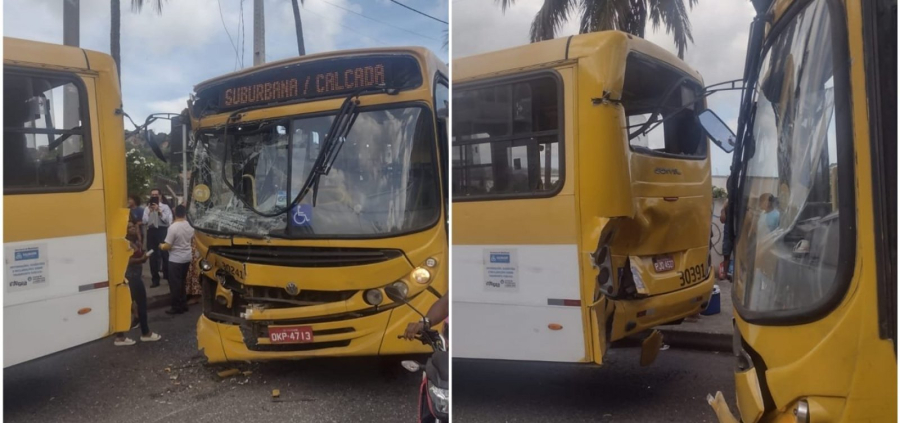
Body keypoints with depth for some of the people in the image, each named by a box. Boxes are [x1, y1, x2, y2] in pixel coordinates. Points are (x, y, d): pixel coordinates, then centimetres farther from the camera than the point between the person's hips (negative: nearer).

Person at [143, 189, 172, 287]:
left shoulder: (165, 207, 1)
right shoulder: (147, 208, 11)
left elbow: (168, 221, -9)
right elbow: (144, 222, 1)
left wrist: (159, 211, -15)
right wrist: (150, 212, -10)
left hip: (162, 231, -4)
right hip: (151, 232, 4)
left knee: (165, 254, 1)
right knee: (153, 256, 7)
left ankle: (168, 277, 13)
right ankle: (155, 279, 14)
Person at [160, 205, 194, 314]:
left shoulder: (173, 227, -21)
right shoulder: (190, 226, 0)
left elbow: (168, 246, -19)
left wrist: (161, 246, 2)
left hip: (176, 260, -7)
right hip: (187, 258, 7)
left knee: (175, 284, 3)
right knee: (182, 282, 18)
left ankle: (177, 307, 8)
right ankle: (183, 305, 23)